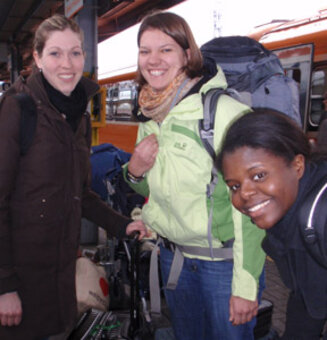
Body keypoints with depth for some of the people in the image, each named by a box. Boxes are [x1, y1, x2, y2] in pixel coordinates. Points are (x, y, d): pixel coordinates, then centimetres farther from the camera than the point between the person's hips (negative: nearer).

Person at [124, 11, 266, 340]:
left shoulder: (225, 112, -19)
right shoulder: (149, 117, 4)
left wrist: (246, 283, -19)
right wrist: (134, 172, -7)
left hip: (224, 260, -6)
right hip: (173, 255, 6)